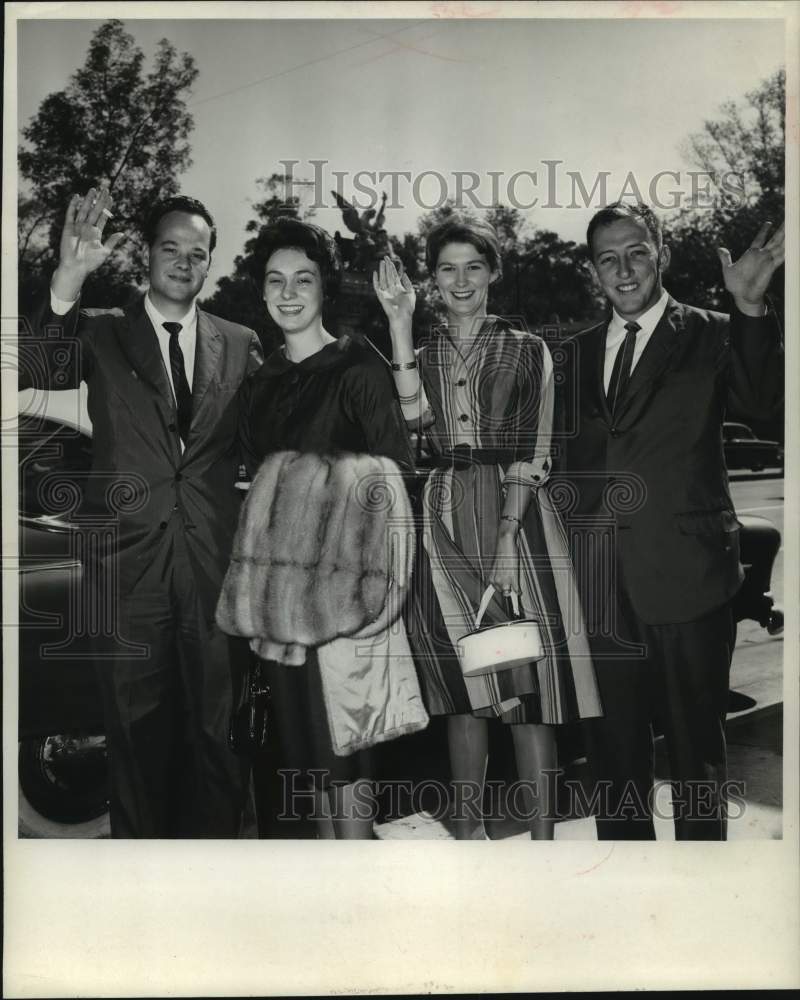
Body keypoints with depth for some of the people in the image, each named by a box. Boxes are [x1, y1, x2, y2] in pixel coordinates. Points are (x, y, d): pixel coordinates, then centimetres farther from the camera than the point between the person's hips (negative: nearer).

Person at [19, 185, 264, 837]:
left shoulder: (240, 344, 9)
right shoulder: (103, 332, 4)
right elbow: (42, 377, -14)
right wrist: (70, 277, -24)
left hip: (216, 557, 1)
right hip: (130, 557, -1)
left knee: (218, 724, 7)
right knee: (138, 723, 10)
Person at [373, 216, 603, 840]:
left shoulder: (528, 351, 7)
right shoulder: (422, 354, 14)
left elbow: (535, 452, -2)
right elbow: (414, 415, -8)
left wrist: (508, 536, -13)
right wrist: (399, 322, -7)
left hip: (517, 513, -2)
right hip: (445, 519, 2)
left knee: (531, 677, -4)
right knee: (463, 685, 6)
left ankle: (542, 831, 3)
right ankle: (467, 825, 17)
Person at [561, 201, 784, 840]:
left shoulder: (711, 336, 0)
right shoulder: (582, 352, 12)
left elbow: (762, 400, -19)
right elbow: (574, 457, 12)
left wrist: (749, 307, -28)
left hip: (685, 573, -4)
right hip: (602, 582, 4)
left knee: (696, 740, 8)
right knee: (612, 745, 16)